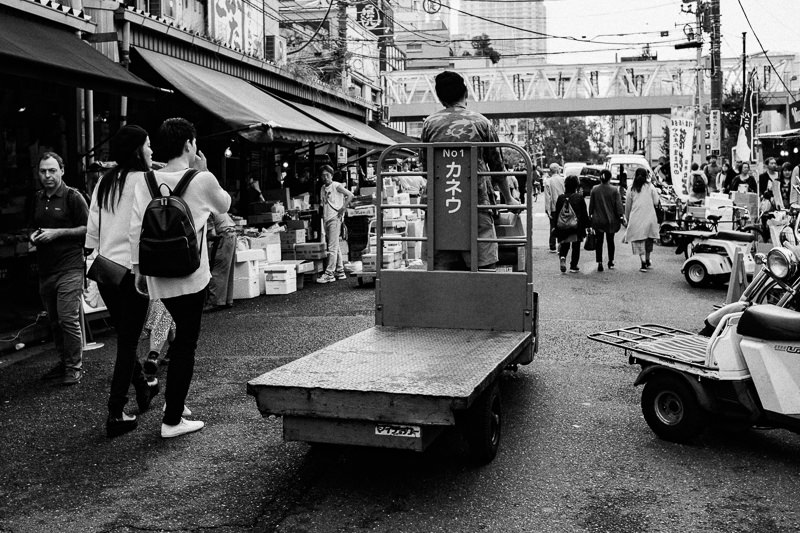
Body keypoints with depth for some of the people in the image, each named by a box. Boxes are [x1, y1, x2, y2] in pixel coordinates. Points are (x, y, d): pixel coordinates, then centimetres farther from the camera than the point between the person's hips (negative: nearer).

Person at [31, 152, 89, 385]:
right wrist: (34, 235, 5)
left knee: (69, 318, -10)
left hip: (69, 267, -7)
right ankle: (63, 363, 21)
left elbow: (87, 228, -8)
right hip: (45, 269, 7)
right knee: (54, 320, 10)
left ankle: (74, 368, -2)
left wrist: (57, 232, -14)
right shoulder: (37, 199, 16)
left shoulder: (73, 197, -5)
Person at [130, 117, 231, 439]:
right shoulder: (202, 181, -9)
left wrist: (138, 267, 6)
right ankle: (172, 420, 6)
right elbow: (224, 207, 11)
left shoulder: (147, 181, 0)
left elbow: (136, 228, -2)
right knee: (185, 346, 2)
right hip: (190, 276, -5)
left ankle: (173, 399, 30)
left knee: (179, 338, 24)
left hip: (157, 276, 5)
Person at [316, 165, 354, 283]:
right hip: (326, 219, 8)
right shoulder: (323, 188, 15)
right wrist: (323, 214, 11)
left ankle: (329, 273, -11)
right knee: (336, 247, 12)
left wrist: (343, 208, -15)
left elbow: (350, 195, -14)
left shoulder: (336, 186, -6)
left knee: (332, 247, -9)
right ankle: (340, 271, 17)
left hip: (335, 219, -8)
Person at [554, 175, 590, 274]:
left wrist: (556, 227, 10)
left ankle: (562, 257, -14)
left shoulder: (560, 198, -2)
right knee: (576, 247, 11)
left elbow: (556, 214, 3)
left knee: (564, 245, 15)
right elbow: (584, 214, -3)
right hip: (577, 228, -2)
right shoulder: (580, 197, -8)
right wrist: (587, 225, 7)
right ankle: (573, 266, 13)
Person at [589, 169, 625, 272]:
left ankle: (599, 262, -6)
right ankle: (611, 262, 22)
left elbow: (591, 205, 3)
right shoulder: (614, 190, -9)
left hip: (598, 220, 0)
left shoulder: (594, 190, -4)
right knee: (610, 241, 14)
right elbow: (619, 204, -9)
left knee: (599, 241, 4)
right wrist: (622, 215, -2)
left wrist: (590, 215, 13)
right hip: (610, 220, 0)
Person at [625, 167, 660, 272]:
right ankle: (647, 261, 27)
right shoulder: (650, 187, 0)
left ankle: (643, 264, -9)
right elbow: (656, 202, 0)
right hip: (649, 217, 1)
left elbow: (627, 206, 8)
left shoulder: (631, 189, 2)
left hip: (636, 219, -1)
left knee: (639, 242, 1)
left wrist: (627, 218, 20)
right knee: (648, 240, 17)